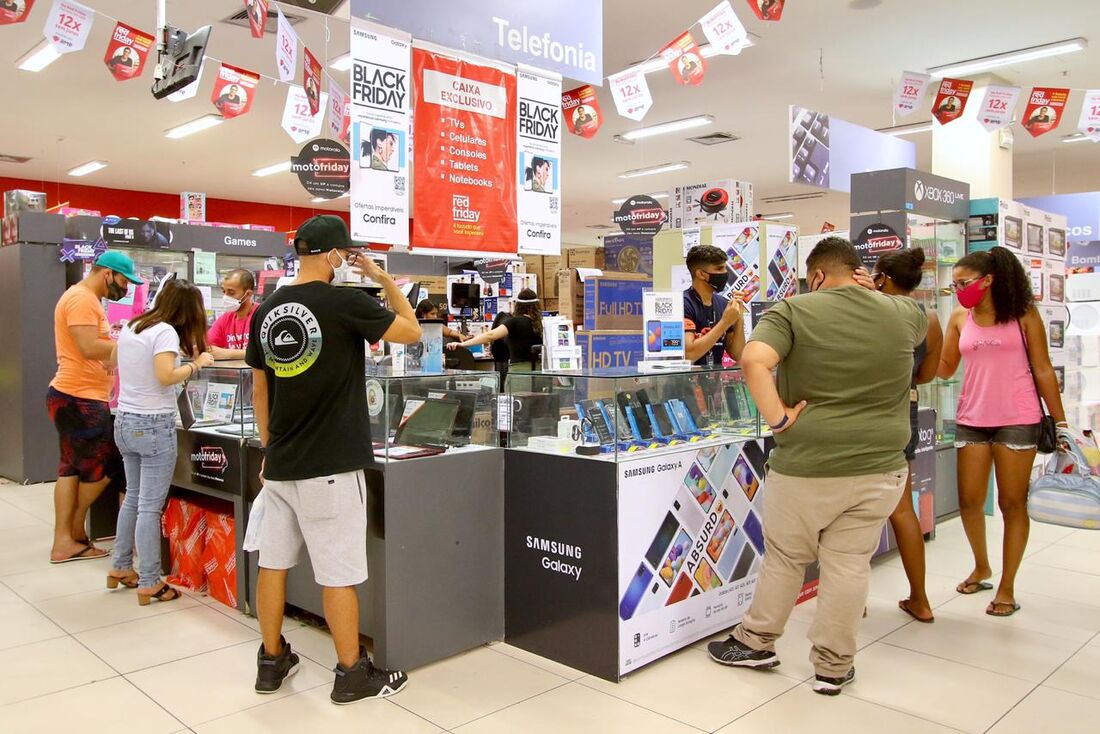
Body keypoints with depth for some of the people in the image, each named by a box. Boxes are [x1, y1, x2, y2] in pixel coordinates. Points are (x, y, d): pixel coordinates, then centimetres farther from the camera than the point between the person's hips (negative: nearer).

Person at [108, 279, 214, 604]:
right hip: (153, 426, -8)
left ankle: (120, 568, 31)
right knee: (150, 506, -2)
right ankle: (149, 584, 5)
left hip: (125, 422, 8)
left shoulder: (130, 328, 9)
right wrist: (196, 364, -13)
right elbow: (165, 376, -27)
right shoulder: (165, 332, -15)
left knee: (133, 497, 21)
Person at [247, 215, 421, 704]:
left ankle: (272, 661, 28)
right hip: (331, 465, -6)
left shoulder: (265, 310, 5)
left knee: (273, 561, 14)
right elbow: (413, 332, -1)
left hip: (280, 463, 7)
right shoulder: (345, 303, -13)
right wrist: (384, 279, 7)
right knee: (338, 572, 3)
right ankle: (353, 674, 15)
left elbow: (259, 388, 12)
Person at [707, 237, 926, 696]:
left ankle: (755, 643, 31)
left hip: (805, 467, -3)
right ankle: (834, 667, 24)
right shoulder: (903, 314, 4)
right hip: (879, 468, 3)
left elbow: (754, 360, -24)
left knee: (785, 559, 14)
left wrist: (777, 418, -16)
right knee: (849, 565, 13)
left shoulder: (794, 311, -8)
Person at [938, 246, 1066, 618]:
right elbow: (944, 367, 7)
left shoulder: (1023, 314, -2)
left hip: (1017, 420, -3)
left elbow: (1043, 370, 0)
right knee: (969, 501, 7)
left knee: (1012, 502, 3)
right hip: (971, 420, 4)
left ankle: (1007, 588, 14)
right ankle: (982, 567, 31)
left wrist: (1060, 421, -2)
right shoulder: (960, 318, 7)